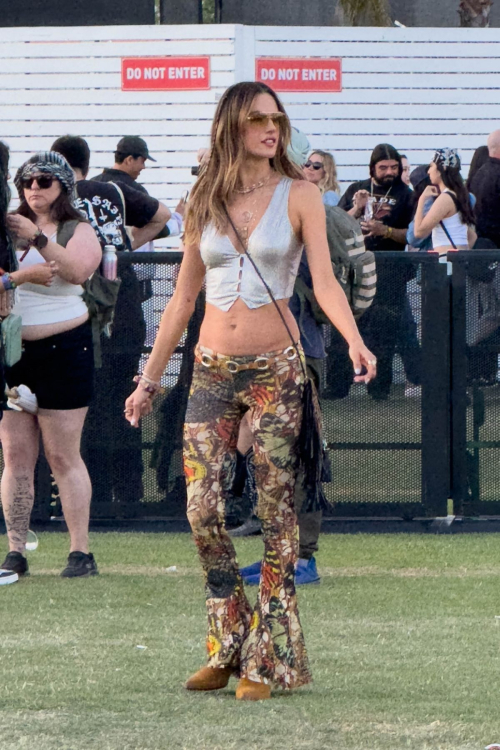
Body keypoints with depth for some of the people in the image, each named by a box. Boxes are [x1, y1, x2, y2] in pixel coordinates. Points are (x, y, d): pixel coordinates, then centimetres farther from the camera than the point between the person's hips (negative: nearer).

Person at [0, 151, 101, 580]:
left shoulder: (78, 230, 1)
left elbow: (78, 270, -18)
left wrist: (37, 239, -25)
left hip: (62, 348, -4)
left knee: (63, 456, -5)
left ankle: (81, 552, -2)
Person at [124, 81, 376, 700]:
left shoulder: (299, 196, 0)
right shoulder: (206, 202, 9)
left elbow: (324, 282, -9)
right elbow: (183, 298, 14)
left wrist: (354, 342, -27)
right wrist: (150, 377, 14)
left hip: (275, 370, -3)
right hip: (212, 370, 3)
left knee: (275, 512, -3)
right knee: (202, 510, -5)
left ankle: (269, 659, 1)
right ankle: (227, 648, 8)